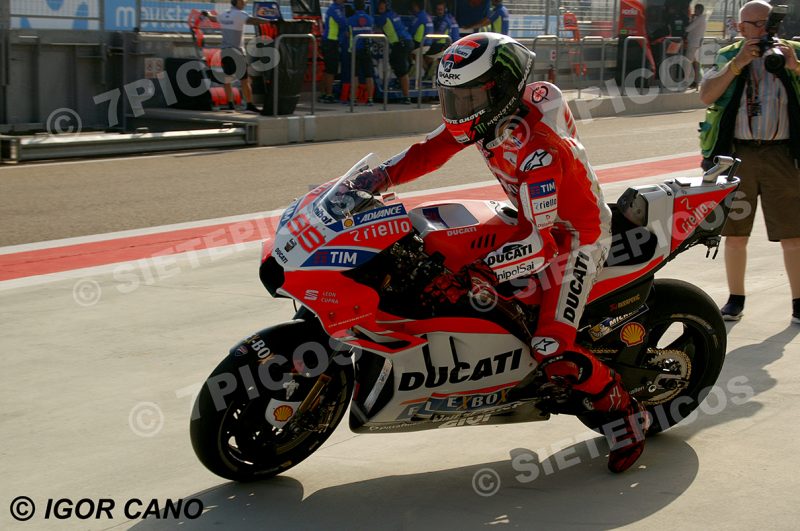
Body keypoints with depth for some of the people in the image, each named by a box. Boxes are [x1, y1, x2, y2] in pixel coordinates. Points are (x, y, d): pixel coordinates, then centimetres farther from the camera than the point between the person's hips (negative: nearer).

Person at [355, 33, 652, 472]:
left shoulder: (538, 148, -35)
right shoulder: (488, 111, -10)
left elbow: (539, 242, -38)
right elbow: (431, 150, -1)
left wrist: (470, 277, -45)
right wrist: (380, 177, -17)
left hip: (575, 237, -9)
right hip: (536, 220, 9)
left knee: (553, 354, -21)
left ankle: (627, 412, 0)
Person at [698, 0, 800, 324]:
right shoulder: (728, 57, 7)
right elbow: (706, 96, -6)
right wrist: (737, 64, -13)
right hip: (737, 155, 1)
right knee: (735, 234, 8)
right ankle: (735, 300, 21)